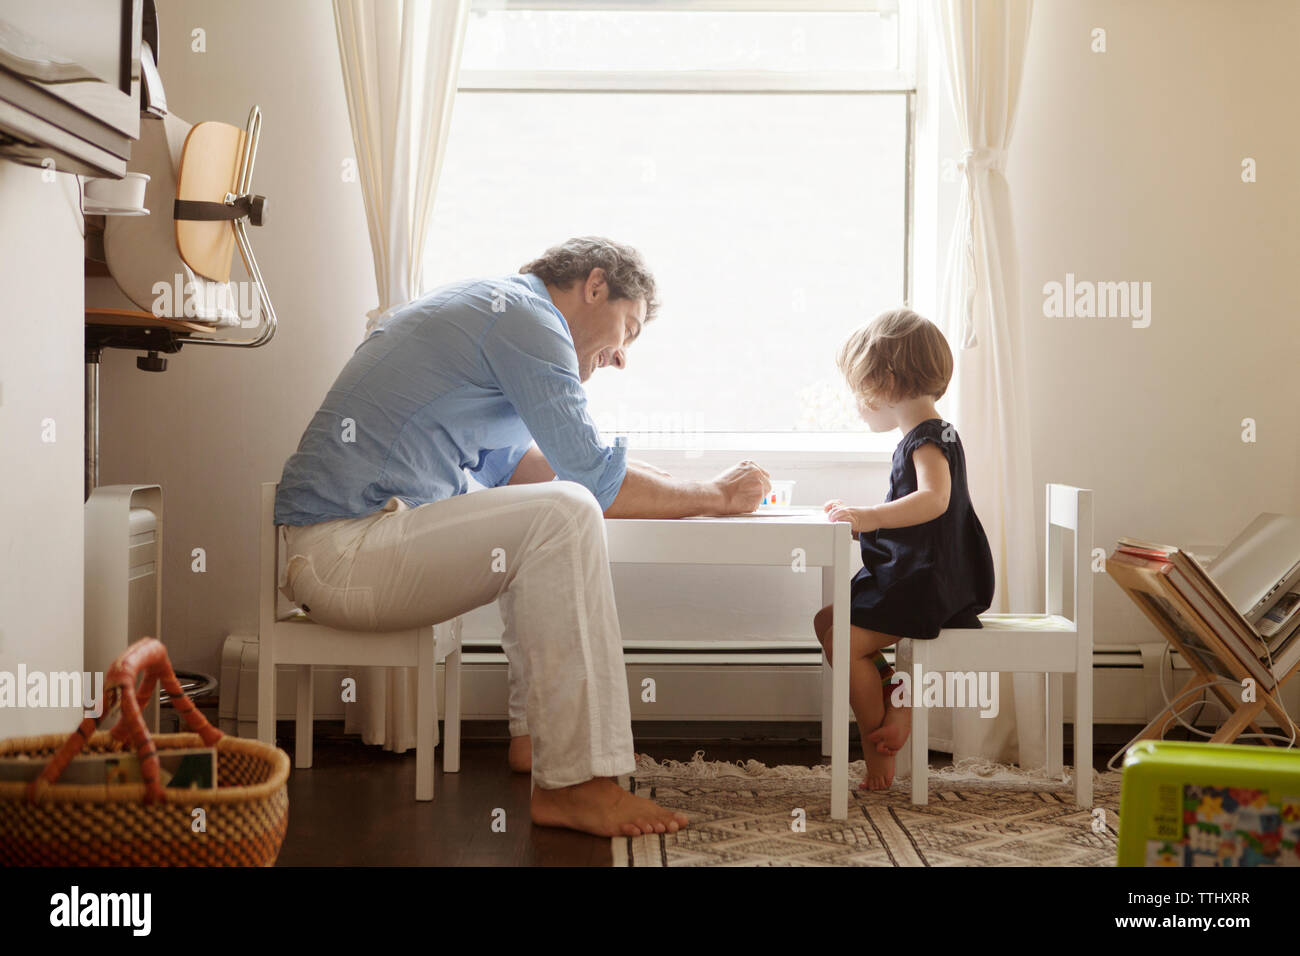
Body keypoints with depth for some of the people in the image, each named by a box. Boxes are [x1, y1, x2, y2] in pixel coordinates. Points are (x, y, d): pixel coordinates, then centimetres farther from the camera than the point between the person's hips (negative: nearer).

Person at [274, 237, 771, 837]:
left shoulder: (485, 307, 22)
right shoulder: (525, 315, -10)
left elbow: (505, 465, 27)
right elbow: (598, 483, -13)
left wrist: (658, 478, 21)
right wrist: (716, 495, 1)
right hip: (340, 551, -11)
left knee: (535, 517, 23)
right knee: (563, 515, -22)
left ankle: (536, 731, 20)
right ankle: (575, 782, -21)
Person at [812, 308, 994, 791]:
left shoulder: (929, 438, -15)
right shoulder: (924, 435, 17)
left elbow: (934, 498, -35)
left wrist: (871, 517, -39)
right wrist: (861, 513, 29)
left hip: (925, 584, -11)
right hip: (910, 576, 11)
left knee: (847, 641, -17)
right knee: (827, 621, 11)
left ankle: (877, 750, -4)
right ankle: (894, 705, 3)